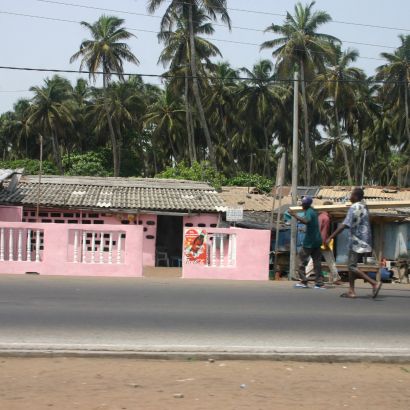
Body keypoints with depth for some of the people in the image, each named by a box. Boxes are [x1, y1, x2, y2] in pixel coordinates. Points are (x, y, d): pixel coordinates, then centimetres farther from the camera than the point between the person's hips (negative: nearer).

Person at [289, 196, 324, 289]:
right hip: (317, 240, 9)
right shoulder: (313, 211, 15)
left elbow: (306, 221, -35)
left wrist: (295, 215, -33)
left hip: (309, 241, -9)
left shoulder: (309, 212, -14)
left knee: (302, 259, 0)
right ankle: (319, 283, 4)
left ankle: (304, 282, -3)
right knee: (317, 261, 7)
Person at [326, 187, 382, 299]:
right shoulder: (363, 207, 12)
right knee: (351, 265, 13)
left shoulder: (354, 208, -15)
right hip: (363, 241, 9)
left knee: (352, 267, -8)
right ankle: (351, 291, 13)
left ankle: (374, 283, -15)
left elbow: (344, 225, -22)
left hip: (357, 241, -9)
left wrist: (330, 237, -20)